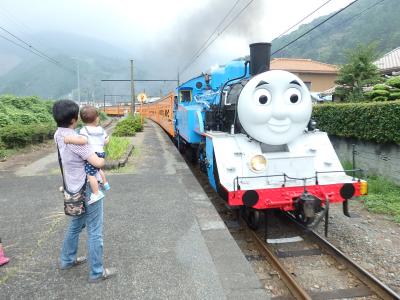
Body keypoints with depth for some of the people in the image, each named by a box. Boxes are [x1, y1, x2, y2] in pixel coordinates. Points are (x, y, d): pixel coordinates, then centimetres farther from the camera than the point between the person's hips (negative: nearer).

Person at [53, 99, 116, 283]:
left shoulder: (58, 135, 1)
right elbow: (97, 163, -28)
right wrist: (103, 159, -4)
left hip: (75, 189, 9)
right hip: (88, 189, -9)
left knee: (75, 225, 26)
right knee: (95, 232, 3)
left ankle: (67, 260, 42)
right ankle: (97, 272, 15)